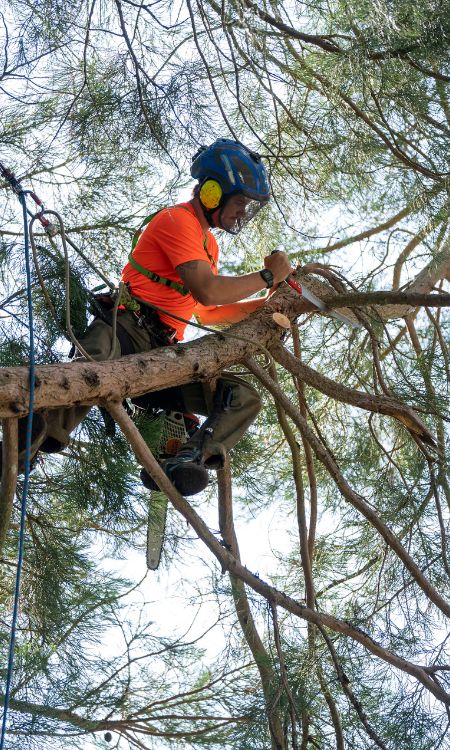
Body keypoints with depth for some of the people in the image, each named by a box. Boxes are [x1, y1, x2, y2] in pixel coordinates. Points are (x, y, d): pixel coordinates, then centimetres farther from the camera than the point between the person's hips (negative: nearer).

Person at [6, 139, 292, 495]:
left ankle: (180, 464, -36)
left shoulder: (209, 245, 29)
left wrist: (265, 304, 25)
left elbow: (207, 313, 32)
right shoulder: (177, 220, -2)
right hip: (127, 328, -8)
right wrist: (268, 276, -3)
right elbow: (208, 291, -15)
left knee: (245, 399, -11)